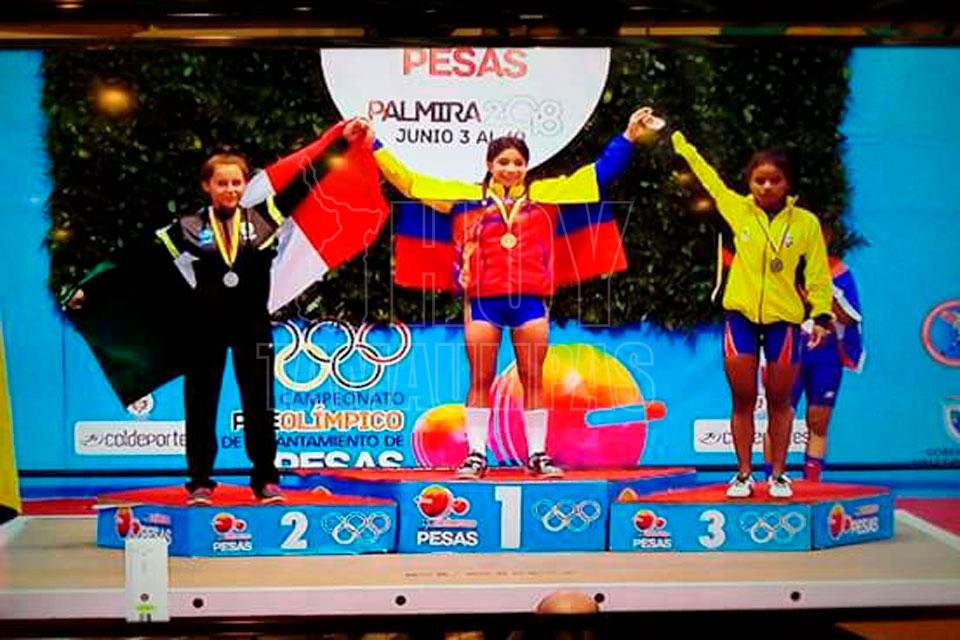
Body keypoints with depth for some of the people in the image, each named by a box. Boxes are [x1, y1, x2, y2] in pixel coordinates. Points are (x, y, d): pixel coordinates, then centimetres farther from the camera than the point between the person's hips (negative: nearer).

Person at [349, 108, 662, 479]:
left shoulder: (545, 195, 10)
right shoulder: (467, 197, 8)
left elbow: (599, 173, 13)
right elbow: (411, 182, 10)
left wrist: (628, 138, 10)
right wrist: (375, 146, 8)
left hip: (530, 300, 1)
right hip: (483, 301, -1)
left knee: (533, 380, 5)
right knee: (480, 381, 3)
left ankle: (537, 454, 12)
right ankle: (476, 454, 10)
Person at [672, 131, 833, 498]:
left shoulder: (806, 223, -1)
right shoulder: (739, 210, 3)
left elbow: (818, 275, 2)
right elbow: (709, 178, 17)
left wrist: (822, 315, -8)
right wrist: (681, 144, 27)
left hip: (783, 319, -1)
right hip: (741, 315, 1)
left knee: (779, 401, 7)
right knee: (743, 400, 5)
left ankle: (778, 475, 18)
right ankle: (744, 474, 14)